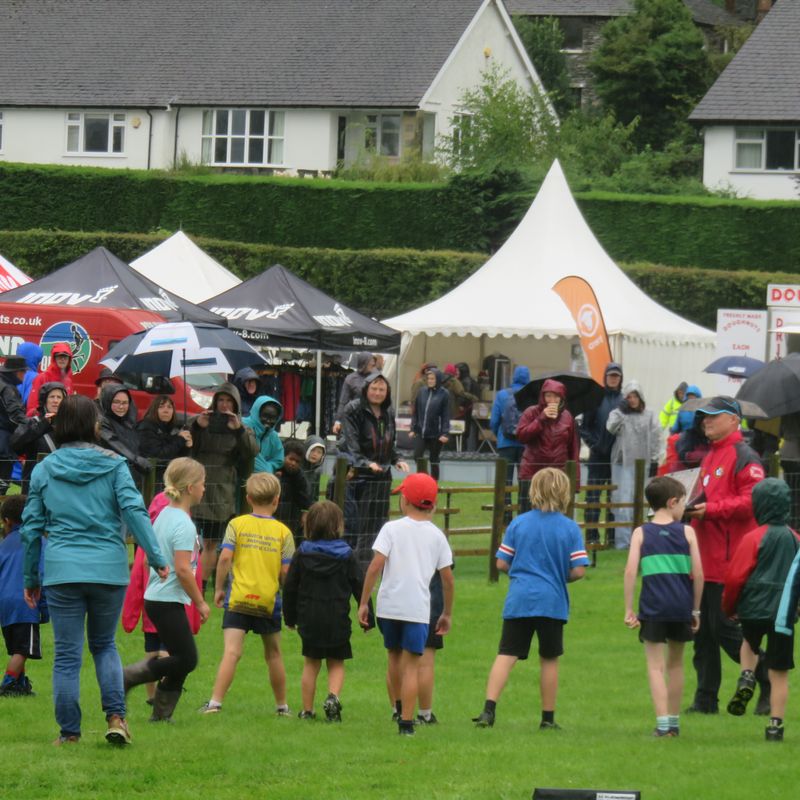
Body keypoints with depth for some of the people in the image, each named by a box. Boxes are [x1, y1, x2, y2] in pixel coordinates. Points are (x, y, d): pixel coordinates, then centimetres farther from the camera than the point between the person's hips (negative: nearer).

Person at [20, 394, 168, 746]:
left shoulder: (43, 470, 6)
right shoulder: (112, 465, 1)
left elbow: (31, 528, 9)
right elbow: (134, 511, -9)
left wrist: (30, 578, 17)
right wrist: (156, 557, -7)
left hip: (62, 571, 0)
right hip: (109, 568, 0)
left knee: (67, 654, 5)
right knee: (104, 645, 17)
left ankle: (69, 731, 5)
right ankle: (115, 716, 1)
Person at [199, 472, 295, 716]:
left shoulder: (237, 524, 1)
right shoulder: (283, 531, 2)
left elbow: (225, 558, -9)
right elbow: (286, 570, -2)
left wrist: (219, 588, 2)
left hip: (239, 597, -1)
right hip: (269, 600, 1)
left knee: (232, 652, -9)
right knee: (273, 653, 16)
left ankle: (215, 702, -21)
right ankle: (282, 705, 26)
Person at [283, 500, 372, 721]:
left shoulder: (301, 554, -1)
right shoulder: (347, 556, -5)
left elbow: (290, 587, 3)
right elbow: (360, 587, -2)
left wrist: (290, 617, 14)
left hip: (309, 620, 1)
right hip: (338, 620, -1)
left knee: (311, 664, 12)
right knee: (336, 664, 11)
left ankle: (307, 710, 12)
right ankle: (333, 697, -14)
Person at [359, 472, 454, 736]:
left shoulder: (392, 529, 0)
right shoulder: (436, 535, 7)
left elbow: (375, 566, -9)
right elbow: (447, 577, 8)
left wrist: (363, 602, -4)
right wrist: (447, 613, 18)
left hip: (388, 604, 0)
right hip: (418, 607, 0)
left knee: (394, 655, 20)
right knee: (411, 665, 0)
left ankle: (399, 709, 29)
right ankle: (406, 721, -8)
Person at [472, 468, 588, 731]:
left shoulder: (518, 523, 2)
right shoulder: (570, 528, -3)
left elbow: (501, 564, 4)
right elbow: (578, 571, -6)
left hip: (518, 600, 1)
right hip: (553, 601, -1)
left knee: (506, 655, -2)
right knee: (549, 659, 11)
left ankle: (489, 709, -17)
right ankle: (548, 718, 18)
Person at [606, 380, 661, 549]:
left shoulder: (649, 415, 7)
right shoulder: (618, 413, 4)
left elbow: (656, 438, 7)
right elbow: (611, 427, -14)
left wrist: (654, 461, 3)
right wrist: (621, 411, -14)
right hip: (623, 462, -2)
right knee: (624, 500, -7)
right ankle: (623, 539, -5)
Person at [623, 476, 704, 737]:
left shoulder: (641, 533, 3)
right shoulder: (687, 532, 4)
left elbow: (630, 571, -7)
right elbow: (698, 574, 0)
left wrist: (628, 610, -4)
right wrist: (695, 610, 11)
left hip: (653, 608, -1)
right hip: (682, 607, 1)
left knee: (656, 665, 1)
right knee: (675, 663, 17)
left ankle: (663, 723, -12)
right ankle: (674, 721, 25)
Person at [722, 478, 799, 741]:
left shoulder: (753, 539, -7)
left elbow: (735, 577, -7)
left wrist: (729, 608, 8)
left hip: (754, 609, -2)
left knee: (749, 642, 31)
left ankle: (747, 678, 6)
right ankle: (776, 725, 5)